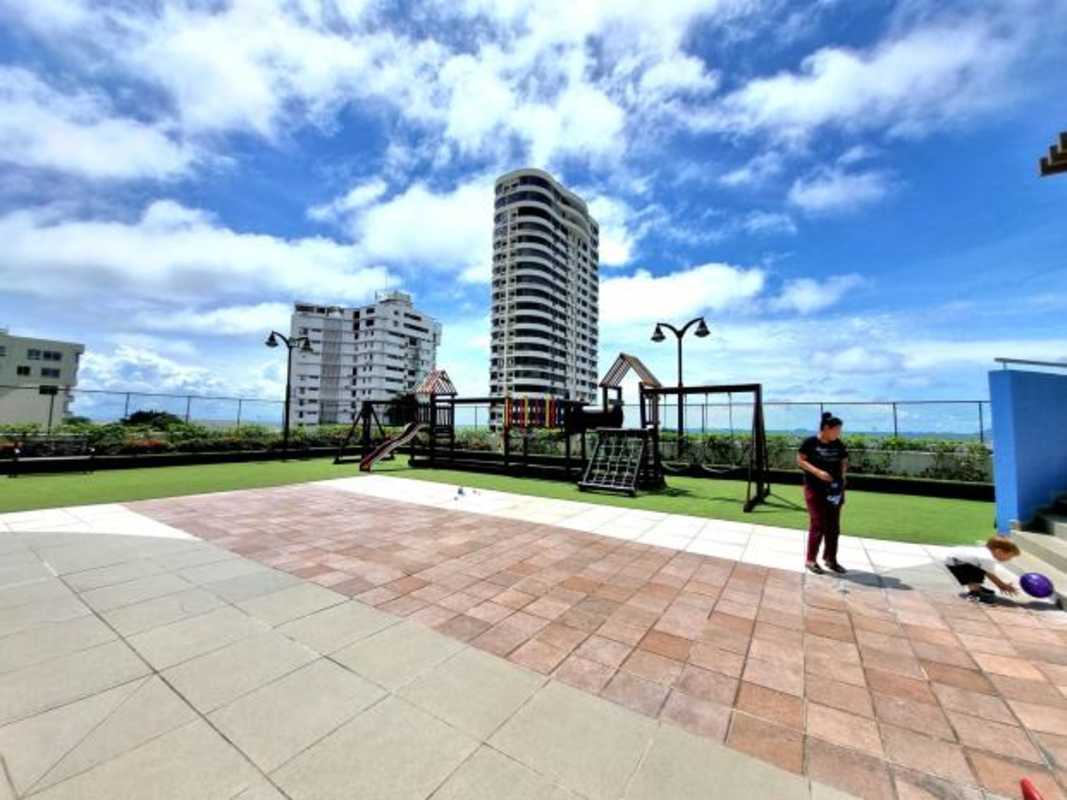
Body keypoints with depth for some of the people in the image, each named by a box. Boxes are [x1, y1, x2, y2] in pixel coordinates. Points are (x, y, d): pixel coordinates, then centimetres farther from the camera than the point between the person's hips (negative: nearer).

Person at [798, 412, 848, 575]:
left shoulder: (838, 445, 5)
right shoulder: (810, 442, -8)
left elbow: (844, 462, 13)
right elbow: (800, 460, -7)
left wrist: (842, 475, -5)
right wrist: (817, 472, -20)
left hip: (834, 489, 5)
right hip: (815, 489, -5)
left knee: (833, 526, 11)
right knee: (818, 524, -5)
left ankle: (830, 559, 26)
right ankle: (811, 560, 8)